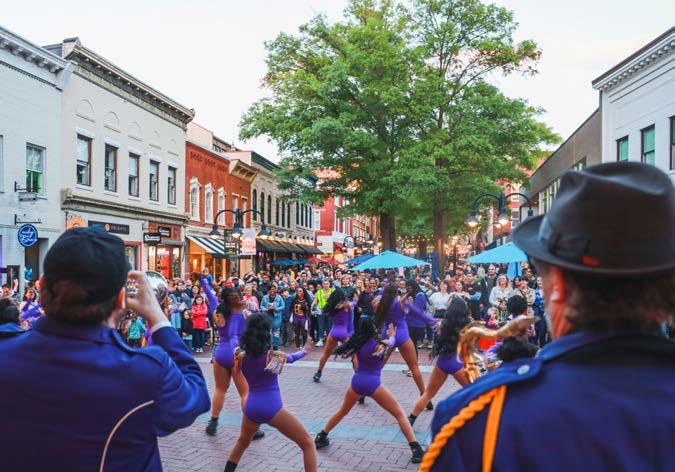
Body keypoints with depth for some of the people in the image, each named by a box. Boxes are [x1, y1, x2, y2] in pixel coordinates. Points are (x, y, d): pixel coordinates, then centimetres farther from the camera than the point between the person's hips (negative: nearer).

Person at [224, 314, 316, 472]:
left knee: (242, 443, 35)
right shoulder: (274, 356, -9)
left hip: (251, 408, 5)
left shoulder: (241, 357, -1)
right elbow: (291, 357, 13)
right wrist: (304, 350, 34)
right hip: (272, 409, -4)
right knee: (308, 443, 9)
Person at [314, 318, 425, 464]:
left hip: (357, 382, 5)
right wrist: (392, 334, 38)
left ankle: (320, 438, 36)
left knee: (342, 412, 29)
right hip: (373, 384, -4)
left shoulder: (358, 342, 2)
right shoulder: (379, 344, -5)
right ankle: (416, 450, -3)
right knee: (400, 414, 5)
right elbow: (391, 341, 18)